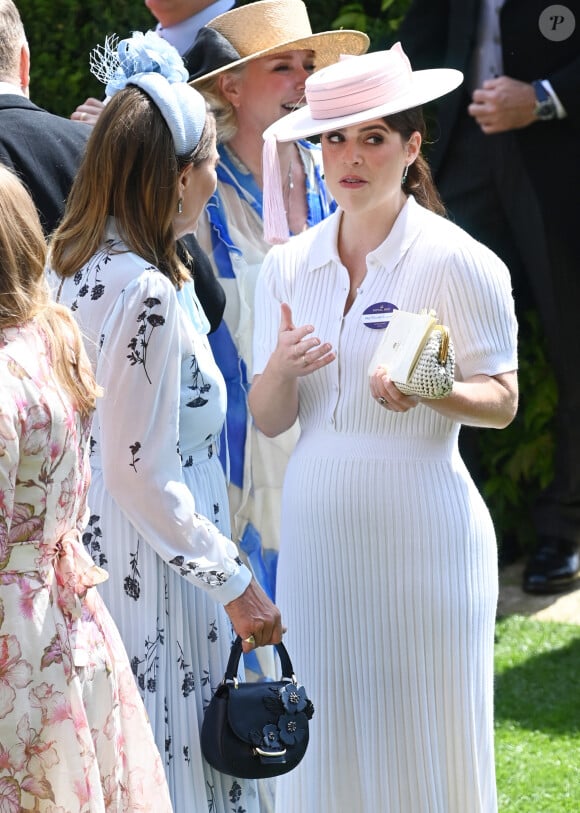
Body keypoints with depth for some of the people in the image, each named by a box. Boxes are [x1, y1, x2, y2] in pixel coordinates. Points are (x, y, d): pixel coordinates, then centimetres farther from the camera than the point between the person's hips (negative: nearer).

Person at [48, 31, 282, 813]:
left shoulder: (73, 261, 4)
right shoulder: (146, 294, -24)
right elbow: (141, 475, -22)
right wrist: (235, 584, -17)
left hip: (86, 554, 9)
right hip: (151, 570, -9)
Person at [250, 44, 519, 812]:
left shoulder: (459, 263, -6)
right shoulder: (287, 267, 7)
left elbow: (502, 400, -6)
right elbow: (267, 420, 6)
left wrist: (428, 392, -25)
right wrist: (281, 369, -16)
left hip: (422, 532, -4)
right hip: (317, 533, 4)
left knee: (425, 749, 1)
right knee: (327, 747, 6)